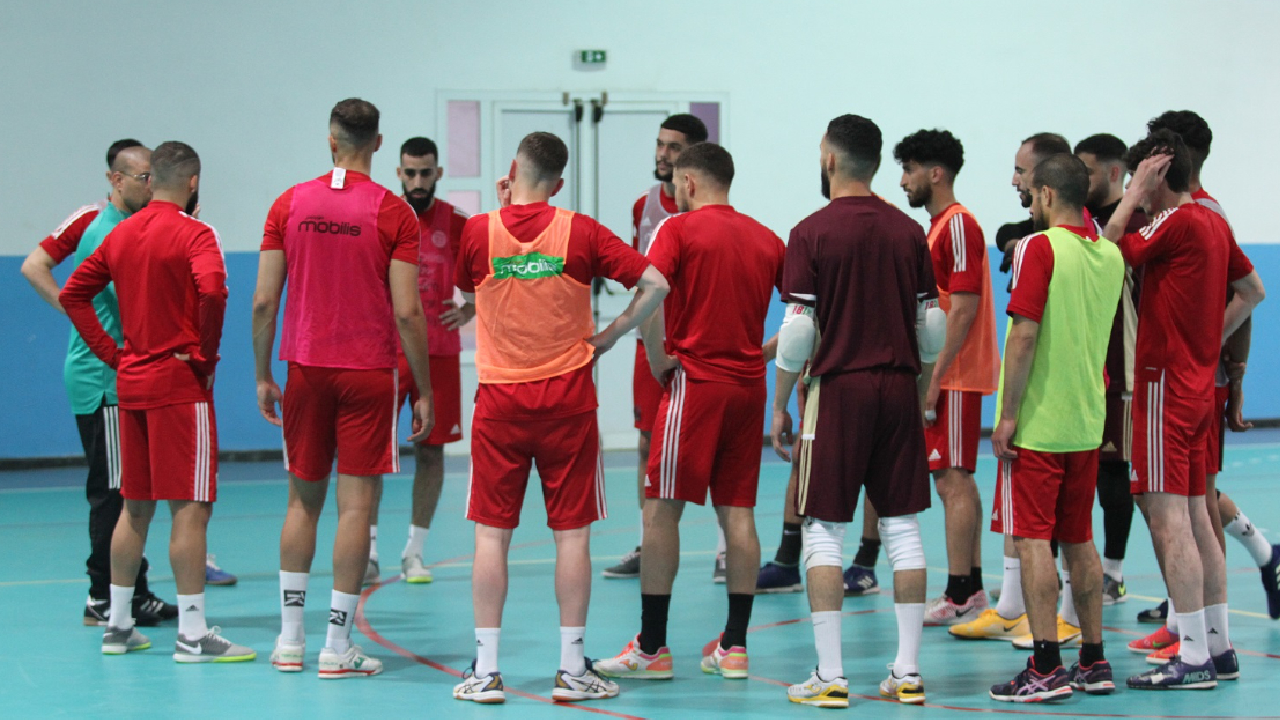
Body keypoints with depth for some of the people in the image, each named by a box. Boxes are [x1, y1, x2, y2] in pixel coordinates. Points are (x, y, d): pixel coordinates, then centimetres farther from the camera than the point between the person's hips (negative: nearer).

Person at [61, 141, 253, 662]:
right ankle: (193, 634, -6)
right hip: (181, 384, -7)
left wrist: (112, 353, 11)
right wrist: (207, 354, -14)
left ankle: (118, 626, 19)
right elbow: (212, 289, -28)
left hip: (131, 383, 7)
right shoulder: (193, 233, -10)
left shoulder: (120, 234, 11)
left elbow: (72, 294, 15)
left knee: (135, 506, 14)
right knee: (191, 506, -5)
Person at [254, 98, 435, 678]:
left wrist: (263, 376, 11)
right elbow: (407, 312, -10)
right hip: (368, 371, -3)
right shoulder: (392, 212, -6)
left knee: (302, 500, 13)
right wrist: (424, 391, -3)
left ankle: (290, 640, 15)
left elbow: (263, 301, 1)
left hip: (306, 369, 3)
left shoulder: (289, 204, 2)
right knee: (356, 504, 0)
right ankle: (338, 647, 2)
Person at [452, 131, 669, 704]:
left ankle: (486, 670, 4)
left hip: (499, 400, 1)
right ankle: (571, 668, 6)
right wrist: (605, 337, 1)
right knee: (572, 533, 5)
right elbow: (654, 284, -7)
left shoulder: (478, 231, -3)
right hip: (567, 398, 0)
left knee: (491, 534, 5)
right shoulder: (581, 232, -4)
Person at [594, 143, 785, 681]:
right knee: (737, 512, 8)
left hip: (694, 380, -5)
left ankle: (651, 646, -1)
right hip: (749, 384, 5)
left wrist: (658, 359, -9)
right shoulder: (766, 238, 11)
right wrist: (764, 350, 15)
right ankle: (734, 646, 8)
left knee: (661, 510, -1)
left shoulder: (678, 228, -4)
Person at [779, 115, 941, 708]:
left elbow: (798, 331, -9)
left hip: (838, 389, -4)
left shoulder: (813, 231, -7)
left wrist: (779, 405, 0)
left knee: (823, 530, 2)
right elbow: (933, 328, 7)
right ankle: (907, 672, 9)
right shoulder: (908, 231, 6)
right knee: (902, 528, 7)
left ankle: (829, 676, 0)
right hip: (898, 390, 4)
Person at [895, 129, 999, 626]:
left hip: (954, 377, -10)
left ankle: (959, 598, -7)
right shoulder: (940, 226, 18)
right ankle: (971, 591, 17)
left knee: (953, 480, -9)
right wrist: (931, 375, 18)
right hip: (946, 375, 10)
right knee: (958, 481, 12)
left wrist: (935, 375, -21)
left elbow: (964, 308, -19)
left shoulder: (958, 224, -13)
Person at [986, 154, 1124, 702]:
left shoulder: (1040, 248, -13)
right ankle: (1093, 662, 18)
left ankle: (1046, 668, -7)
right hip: (1086, 422, 7)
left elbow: (1024, 334, -18)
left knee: (1032, 539, -4)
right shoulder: (1109, 255, 9)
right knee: (1079, 540, 14)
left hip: (1036, 422, -7)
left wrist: (1008, 415, -14)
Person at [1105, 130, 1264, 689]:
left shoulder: (1177, 223, -14)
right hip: (1198, 381, 9)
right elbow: (1253, 292, 22)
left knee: (1168, 517, -8)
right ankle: (1218, 648, 17)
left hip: (1166, 381, -9)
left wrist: (1136, 193, -7)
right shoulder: (1215, 224, 12)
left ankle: (1193, 659, -9)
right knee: (1195, 517, 13)